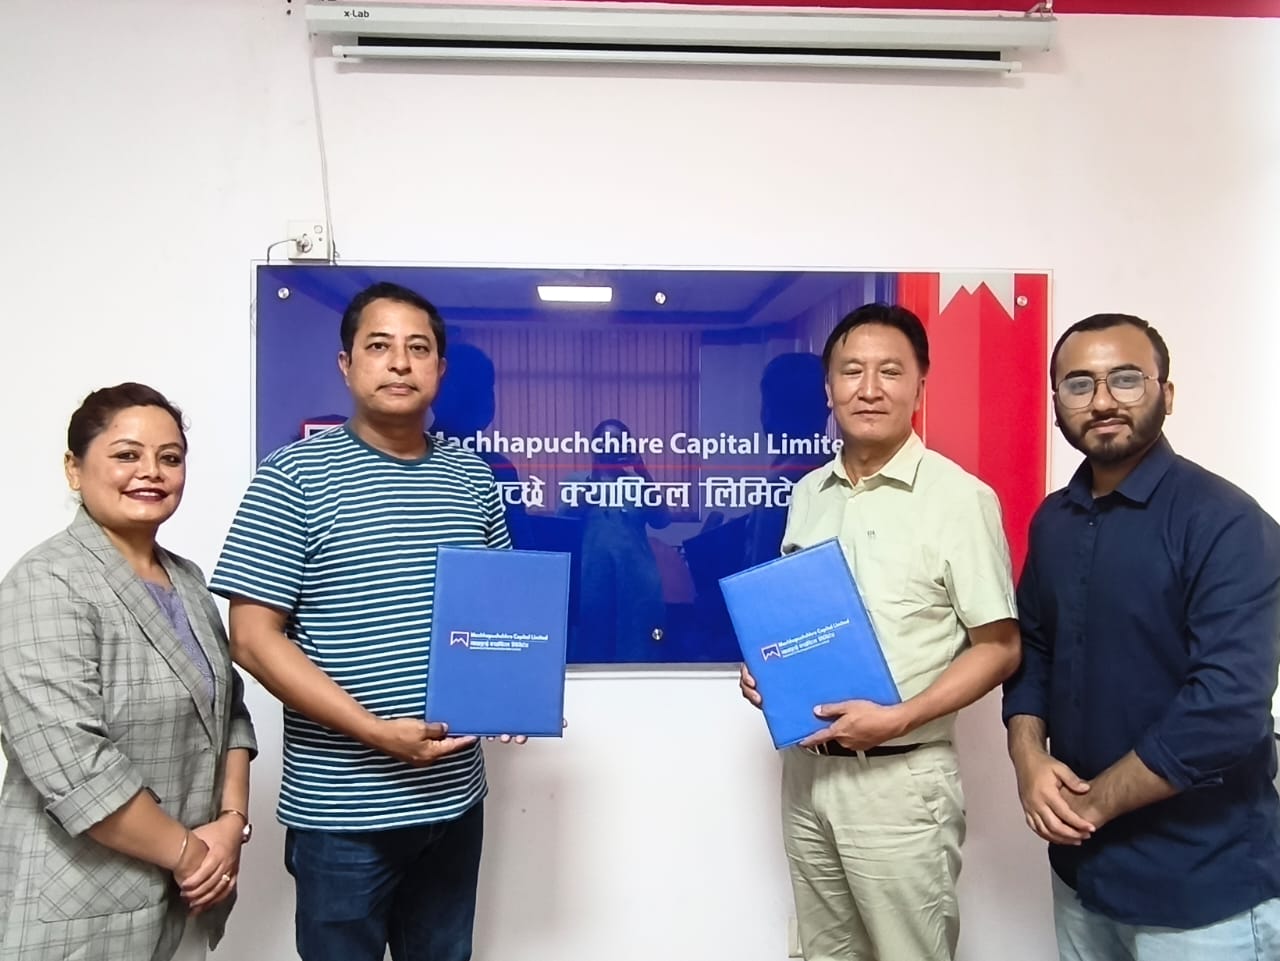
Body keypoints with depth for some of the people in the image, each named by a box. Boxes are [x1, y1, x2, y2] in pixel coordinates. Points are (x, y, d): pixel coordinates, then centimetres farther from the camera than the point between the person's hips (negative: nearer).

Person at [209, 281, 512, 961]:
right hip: (340, 810, -4)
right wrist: (376, 730, -19)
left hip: (454, 798, 5)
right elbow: (254, 639, -12)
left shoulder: (471, 478, 5)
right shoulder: (295, 475, -9)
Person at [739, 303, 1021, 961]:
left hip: (899, 778, -5)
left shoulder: (959, 497, -12)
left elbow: (999, 648, -11)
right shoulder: (807, 493, 6)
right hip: (805, 766, 6)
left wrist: (897, 719, -20)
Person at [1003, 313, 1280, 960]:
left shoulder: (1226, 523, -16)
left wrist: (1094, 801, -15)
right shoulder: (1053, 520, 3)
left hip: (1201, 885, -5)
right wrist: (1029, 756, -7)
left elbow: (1228, 708, -23)